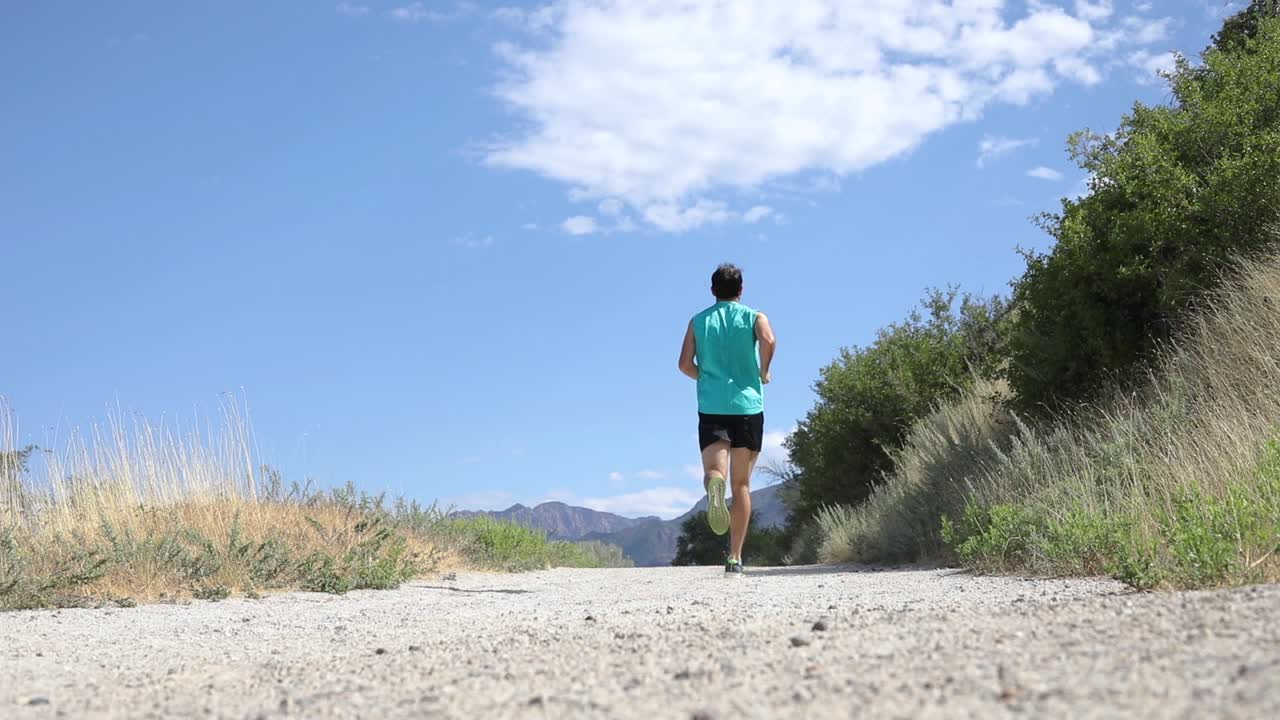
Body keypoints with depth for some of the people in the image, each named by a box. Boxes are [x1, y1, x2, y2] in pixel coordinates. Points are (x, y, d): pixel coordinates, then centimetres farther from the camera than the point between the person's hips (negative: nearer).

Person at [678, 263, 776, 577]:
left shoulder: (698, 321, 11)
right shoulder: (754, 316, 6)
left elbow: (685, 364, 2)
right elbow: (768, 341, -16)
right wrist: (763, 373, 1)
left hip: (711, 408, 0)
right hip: (747, 406, 0)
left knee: (713, 470, -6)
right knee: (741, 484, 6)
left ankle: (713, 486, -45)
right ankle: (735, 559, 4)